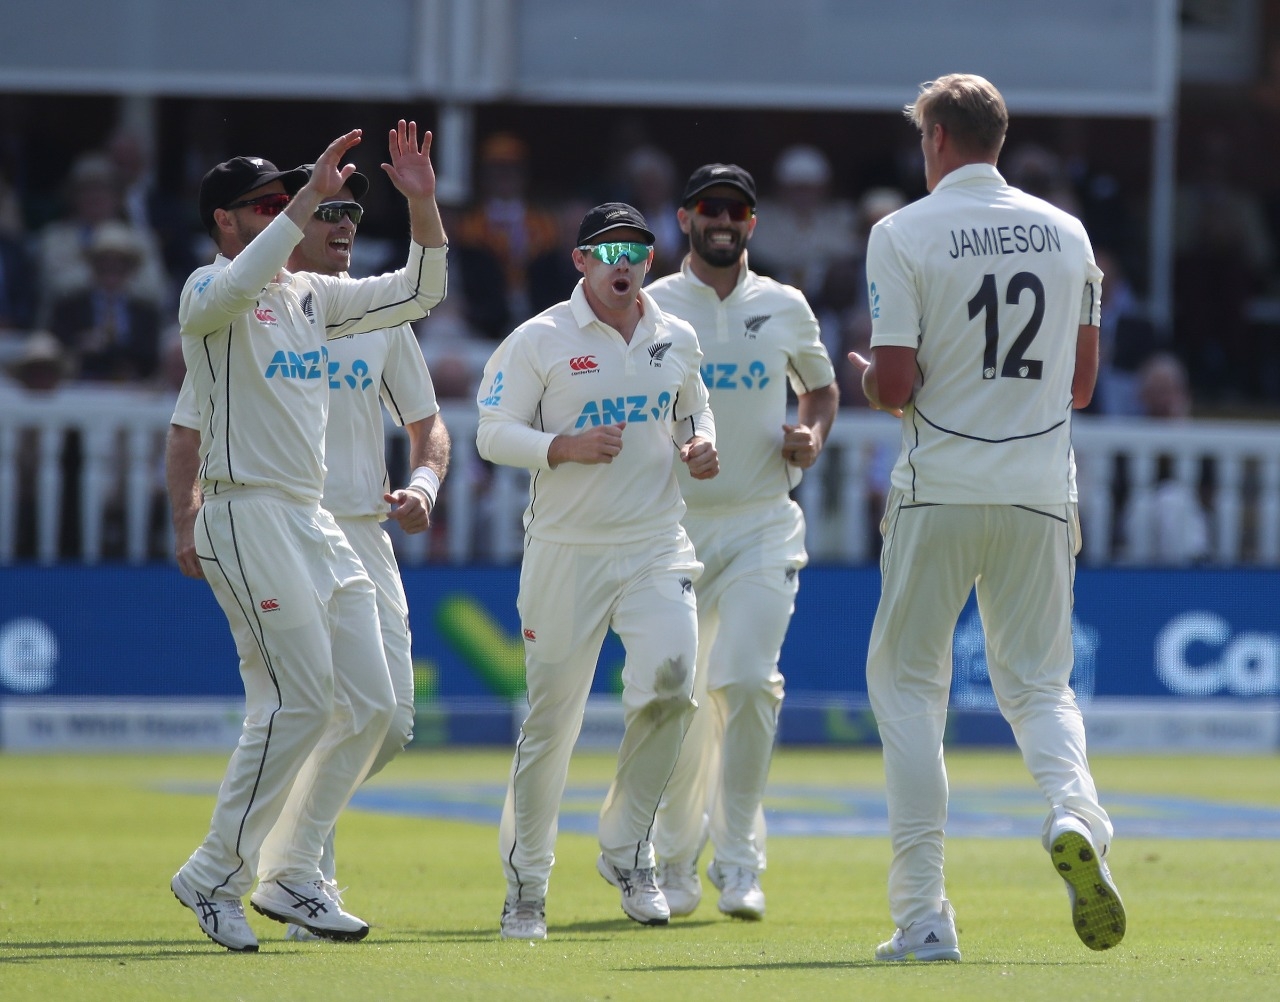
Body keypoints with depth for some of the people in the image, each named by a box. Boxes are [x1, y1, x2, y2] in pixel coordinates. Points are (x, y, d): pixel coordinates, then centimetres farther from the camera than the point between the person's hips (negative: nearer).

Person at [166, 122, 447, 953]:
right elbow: (236, 287, -31)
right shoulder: (210, 292, -5)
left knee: (370, 703, 5)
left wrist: (422, 204, 4)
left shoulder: (310, 295, 18)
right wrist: (309, 199, -33)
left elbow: (418, 293, 18)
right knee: (303, 697, -15)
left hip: (317, 524, 9)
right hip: (247, 517, -9)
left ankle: (295, 878, 12)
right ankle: (215, 876, -6)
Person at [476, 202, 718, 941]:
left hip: (657, 547, 3)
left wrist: (702, 445, 3)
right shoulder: (539, 340, -3)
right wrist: (566, 447, -21)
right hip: (567, 550, -3)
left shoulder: (678, 340, 9)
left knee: (670, 680, -19)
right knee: (552, 717, 1)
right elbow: (494, 434, -4)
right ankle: (526, 883, 16)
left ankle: (627, 849, 0)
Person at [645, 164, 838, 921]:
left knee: (748, 681, -14)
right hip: (673, 521, 0)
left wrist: (811, 437, 3)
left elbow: (822, 386, 24)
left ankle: (738, 862, -7)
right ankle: (674, 863, 16)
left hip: (763, 524, 1)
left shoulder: (786, 308, 9)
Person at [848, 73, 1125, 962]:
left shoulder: (903, 235, -6)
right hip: (1041, 490, 3)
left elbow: (893, 385, -11)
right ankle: (1075, 815, -21)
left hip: (940, 489, -3)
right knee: (1038, 680, 12)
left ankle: (924, 914, 1)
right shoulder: (1066, 233, 8)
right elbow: (1082, 384, 12)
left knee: (907, 684, 8)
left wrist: (869, 378, 11)